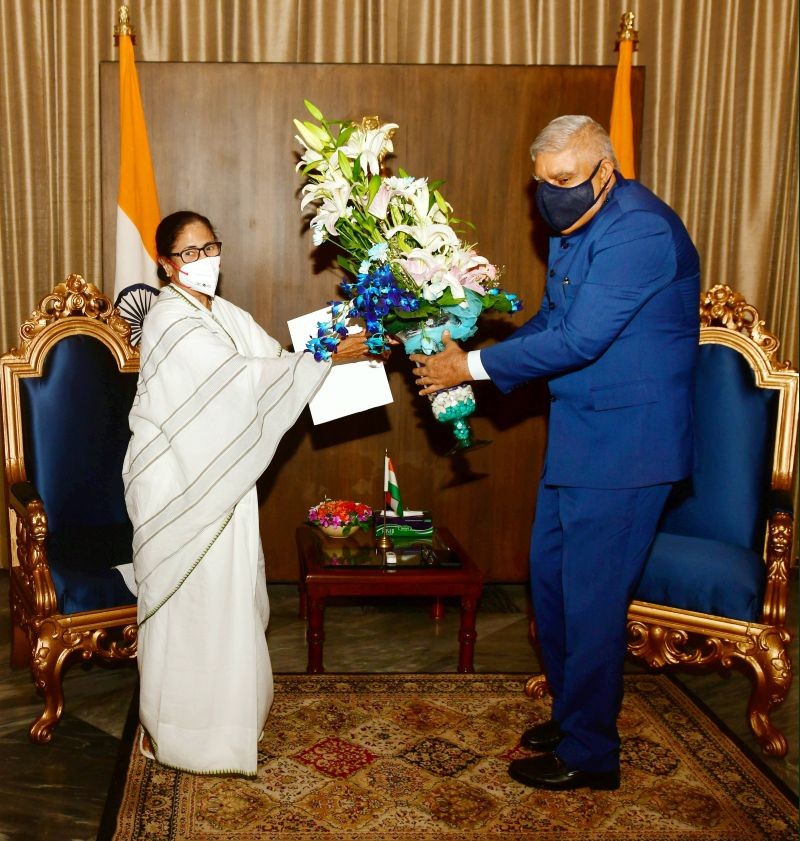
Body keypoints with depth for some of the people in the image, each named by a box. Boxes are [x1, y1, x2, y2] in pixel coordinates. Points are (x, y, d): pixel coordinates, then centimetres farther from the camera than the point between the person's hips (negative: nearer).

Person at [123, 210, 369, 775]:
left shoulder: (226, 315, 11)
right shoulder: (171, 321, -17)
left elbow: (276, 359, 2)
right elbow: (241, 377, -25)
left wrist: (341, 343, -12)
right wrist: (328, 358, -23)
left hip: (220, 476, 8)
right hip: (175, 480, -8)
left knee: (228, 591, 16)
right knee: (185, 599, 1)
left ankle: (227, 702, 33)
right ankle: (167, 728, 16)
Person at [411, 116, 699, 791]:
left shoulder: (640, 230, -21)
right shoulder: (577, 227, 11)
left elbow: (579, 340, -25)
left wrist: (473, 365, -17)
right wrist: (469, 360, 3)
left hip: (626, 444, -10)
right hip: (578, 437, 10)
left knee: (591, 598, 0)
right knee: (550, 575, 18)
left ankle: (589, 754, 17)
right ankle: (571, 714, 36)